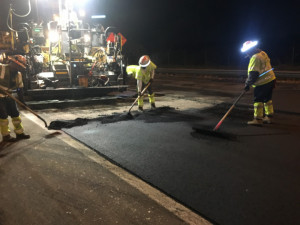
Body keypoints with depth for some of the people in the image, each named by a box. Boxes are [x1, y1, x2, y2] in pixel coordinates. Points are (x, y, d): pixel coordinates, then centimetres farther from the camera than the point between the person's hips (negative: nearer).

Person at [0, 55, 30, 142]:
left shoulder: (18, 74, 5)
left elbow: (20, 88, 9)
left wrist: (22, 100, 5)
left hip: (8, 96, 7)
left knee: (15, 114, 8)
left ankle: (19, 133, 18)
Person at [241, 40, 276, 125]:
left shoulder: (255, 58, -19)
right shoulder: (263, 53, 11)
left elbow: (253, 74, -21)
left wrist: (247, 84, -12)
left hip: (262, 83, -10)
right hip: (271, 80, 10)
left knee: (258, 100, -3)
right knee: (267, 99, 17)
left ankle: (258, 119, 0)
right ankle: (269, 117, 26)